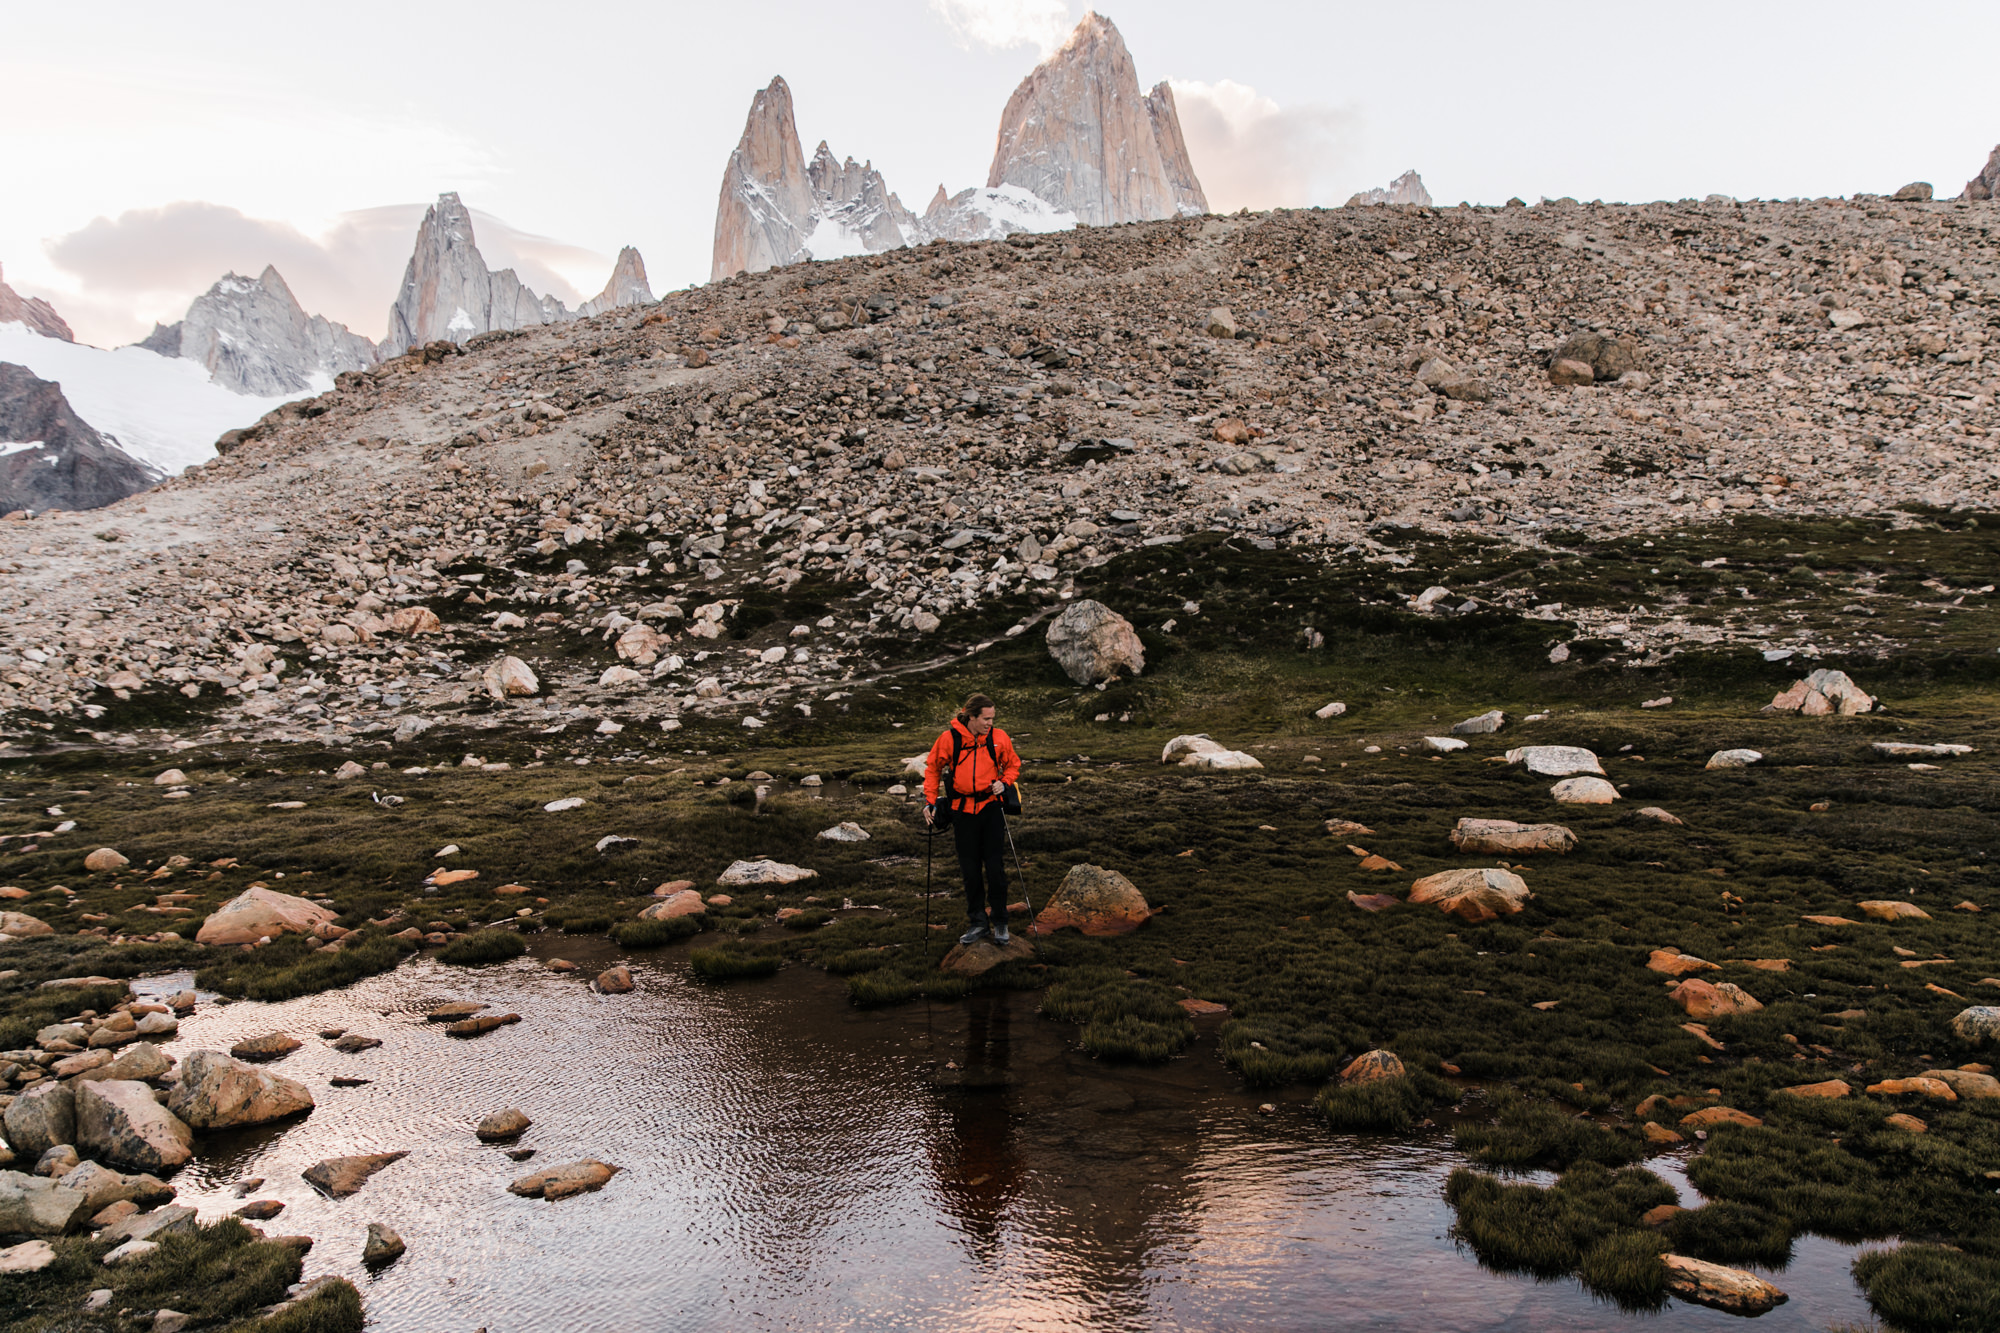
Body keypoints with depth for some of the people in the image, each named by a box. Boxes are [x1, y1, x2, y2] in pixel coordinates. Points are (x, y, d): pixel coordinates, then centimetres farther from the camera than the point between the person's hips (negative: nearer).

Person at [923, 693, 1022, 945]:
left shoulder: (999, 737, -3)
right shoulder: (949, 739, -7)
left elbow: (1013, 764, 12)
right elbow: (933, 768, 6)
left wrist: (1004, 783, -6)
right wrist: (930, 801, 1)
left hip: (991, 807, 0)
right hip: (962, 810, 0)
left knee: (995, 866, -1)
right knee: (970, 869, 7)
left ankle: (999, 921, 13)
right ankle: (978, 921, 19)